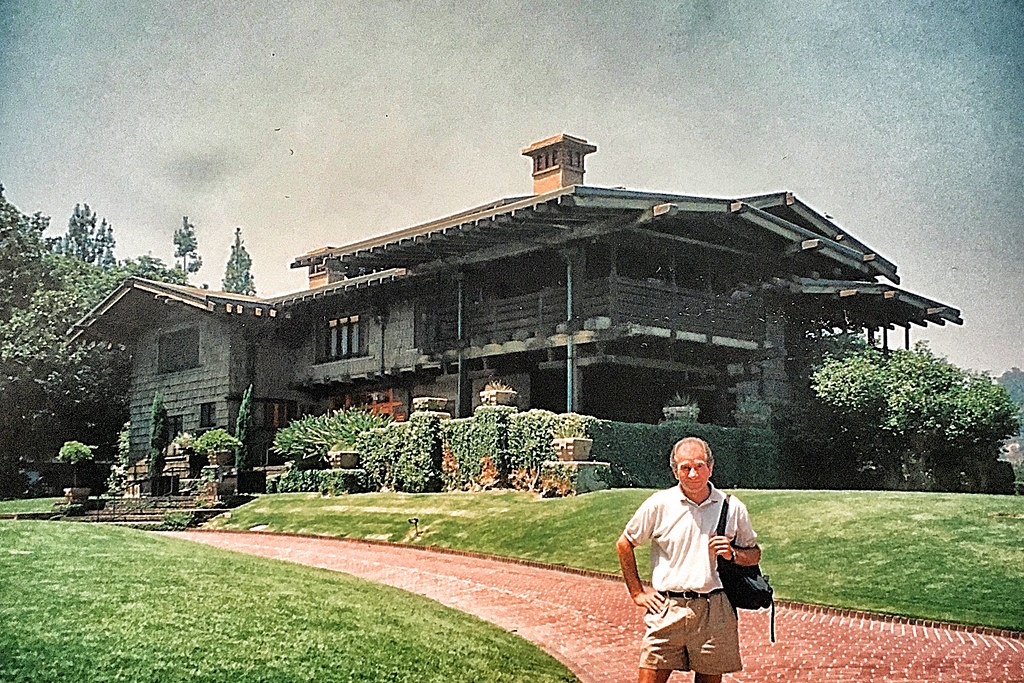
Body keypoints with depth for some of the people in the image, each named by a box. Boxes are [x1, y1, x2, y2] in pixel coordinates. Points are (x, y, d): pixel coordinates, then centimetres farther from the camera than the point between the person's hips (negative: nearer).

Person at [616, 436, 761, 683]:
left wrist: (733, 554, -7)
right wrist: (637, 593, 6)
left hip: (715, 610, 1)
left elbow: (754, 553, 15)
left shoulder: (732, 508, 5)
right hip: (666, 609, -1)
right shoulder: (659, 504, 1)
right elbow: (624, 544, 11)